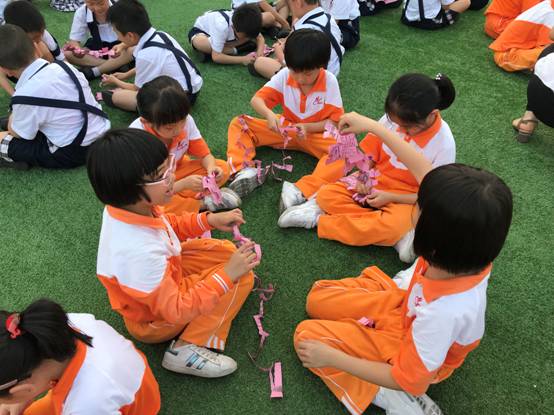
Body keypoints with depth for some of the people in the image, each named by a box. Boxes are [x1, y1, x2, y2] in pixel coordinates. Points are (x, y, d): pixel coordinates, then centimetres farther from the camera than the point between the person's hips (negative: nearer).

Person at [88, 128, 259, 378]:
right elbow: (176, 310, -32)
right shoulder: (138, 252, -43)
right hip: (156, 319, -6)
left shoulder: (131, 206, -20)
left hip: (167, 272, 7)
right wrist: (226, 275, -31)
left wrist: (210, 220, -10)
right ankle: (187, 348, -11)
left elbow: (169, 224, 3)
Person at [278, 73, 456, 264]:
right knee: (325, 194, -16)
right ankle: (399, 234, -20)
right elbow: (370, 152, 2)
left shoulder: (444, 143, -20)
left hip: (405, 197, -4)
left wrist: (389, 197, -20)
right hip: (373, 182, 4)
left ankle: (319, 219, -19)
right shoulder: (392, 118, -13)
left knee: (392, 226, -36)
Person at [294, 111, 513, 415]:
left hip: (411, 352, -6)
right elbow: (425, 174, -17)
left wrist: (331, 357, -25)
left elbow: (407, 378, -29)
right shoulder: (468, 248, -29)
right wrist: (373, 126, -12)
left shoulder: (443, 312, -44)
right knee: (318, 297, 10)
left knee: (307, 335, -7)